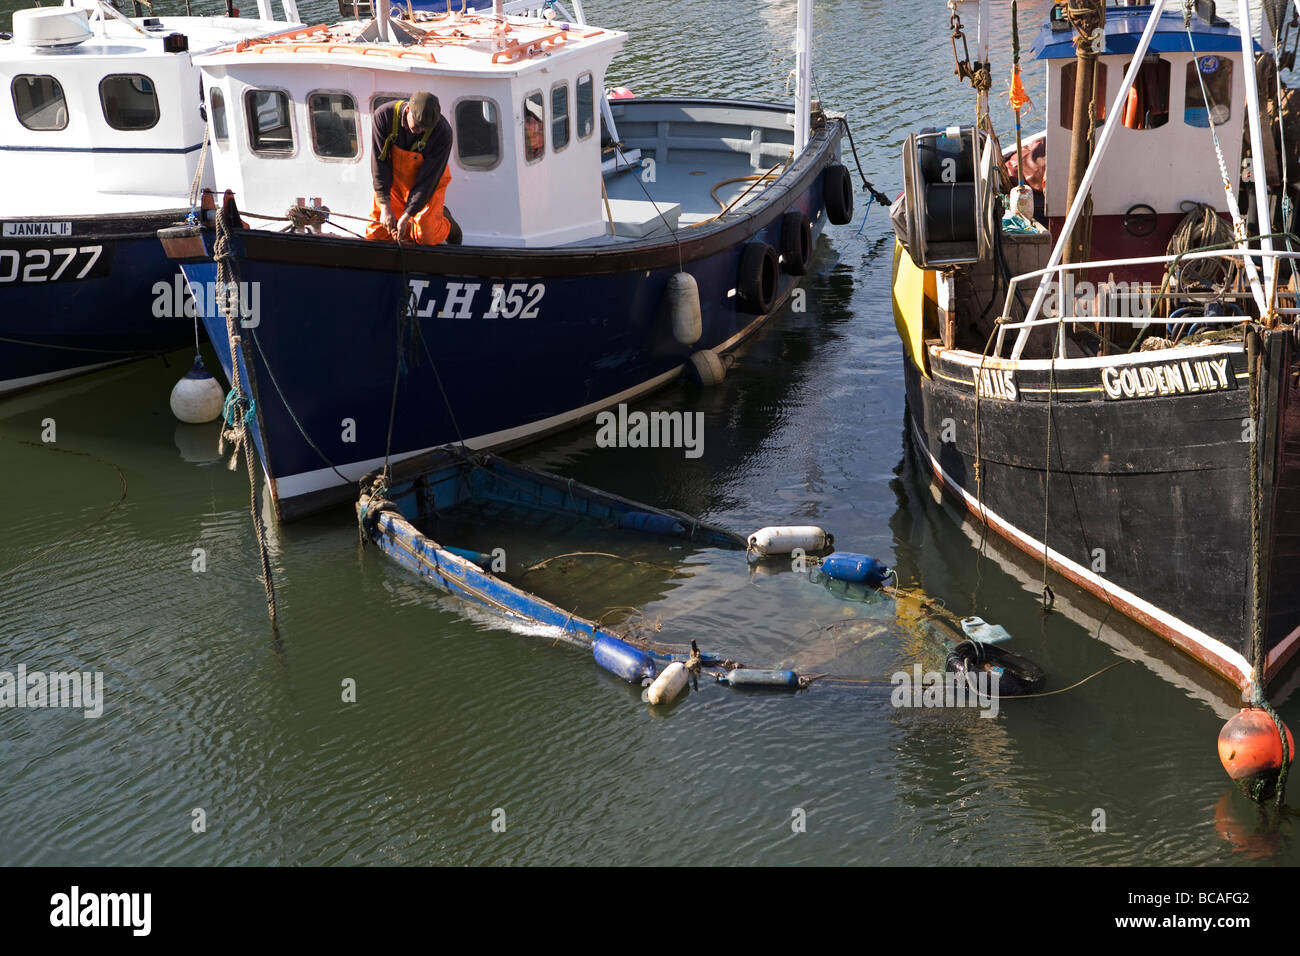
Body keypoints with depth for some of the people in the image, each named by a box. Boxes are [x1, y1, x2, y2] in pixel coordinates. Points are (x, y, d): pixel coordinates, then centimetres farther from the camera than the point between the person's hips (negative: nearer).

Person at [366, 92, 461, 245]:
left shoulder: (443, 132, -29)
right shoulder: (384, 116, -24)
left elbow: (428, 179, -25)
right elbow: (379, 163, -19)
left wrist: (406, 216, -28)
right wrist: (385, 207, -23)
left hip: (429, 185, -2)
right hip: (393, 181, 2)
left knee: (426, 236, -15)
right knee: (375, 234, -2)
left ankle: (444, 220, 21)